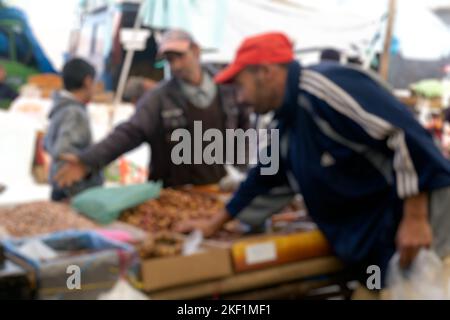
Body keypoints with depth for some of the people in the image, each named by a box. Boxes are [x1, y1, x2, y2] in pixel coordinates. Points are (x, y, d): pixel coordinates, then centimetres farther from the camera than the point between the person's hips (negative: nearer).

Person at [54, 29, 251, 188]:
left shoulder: (227, 90, -1)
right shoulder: (158, 98, -10)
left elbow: (243, 129, 12)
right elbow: (129, 133, -19)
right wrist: (87, 160, -32)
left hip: (218, 191, 3)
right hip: (172, 195, -2)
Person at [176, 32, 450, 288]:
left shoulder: (323, 86, -21)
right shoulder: (288, 119, 10)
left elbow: (405, 135, -26)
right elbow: (263, 177, 23)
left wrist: (415, 219, -23)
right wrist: (214, 224, 27)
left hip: (410, 223, -9)